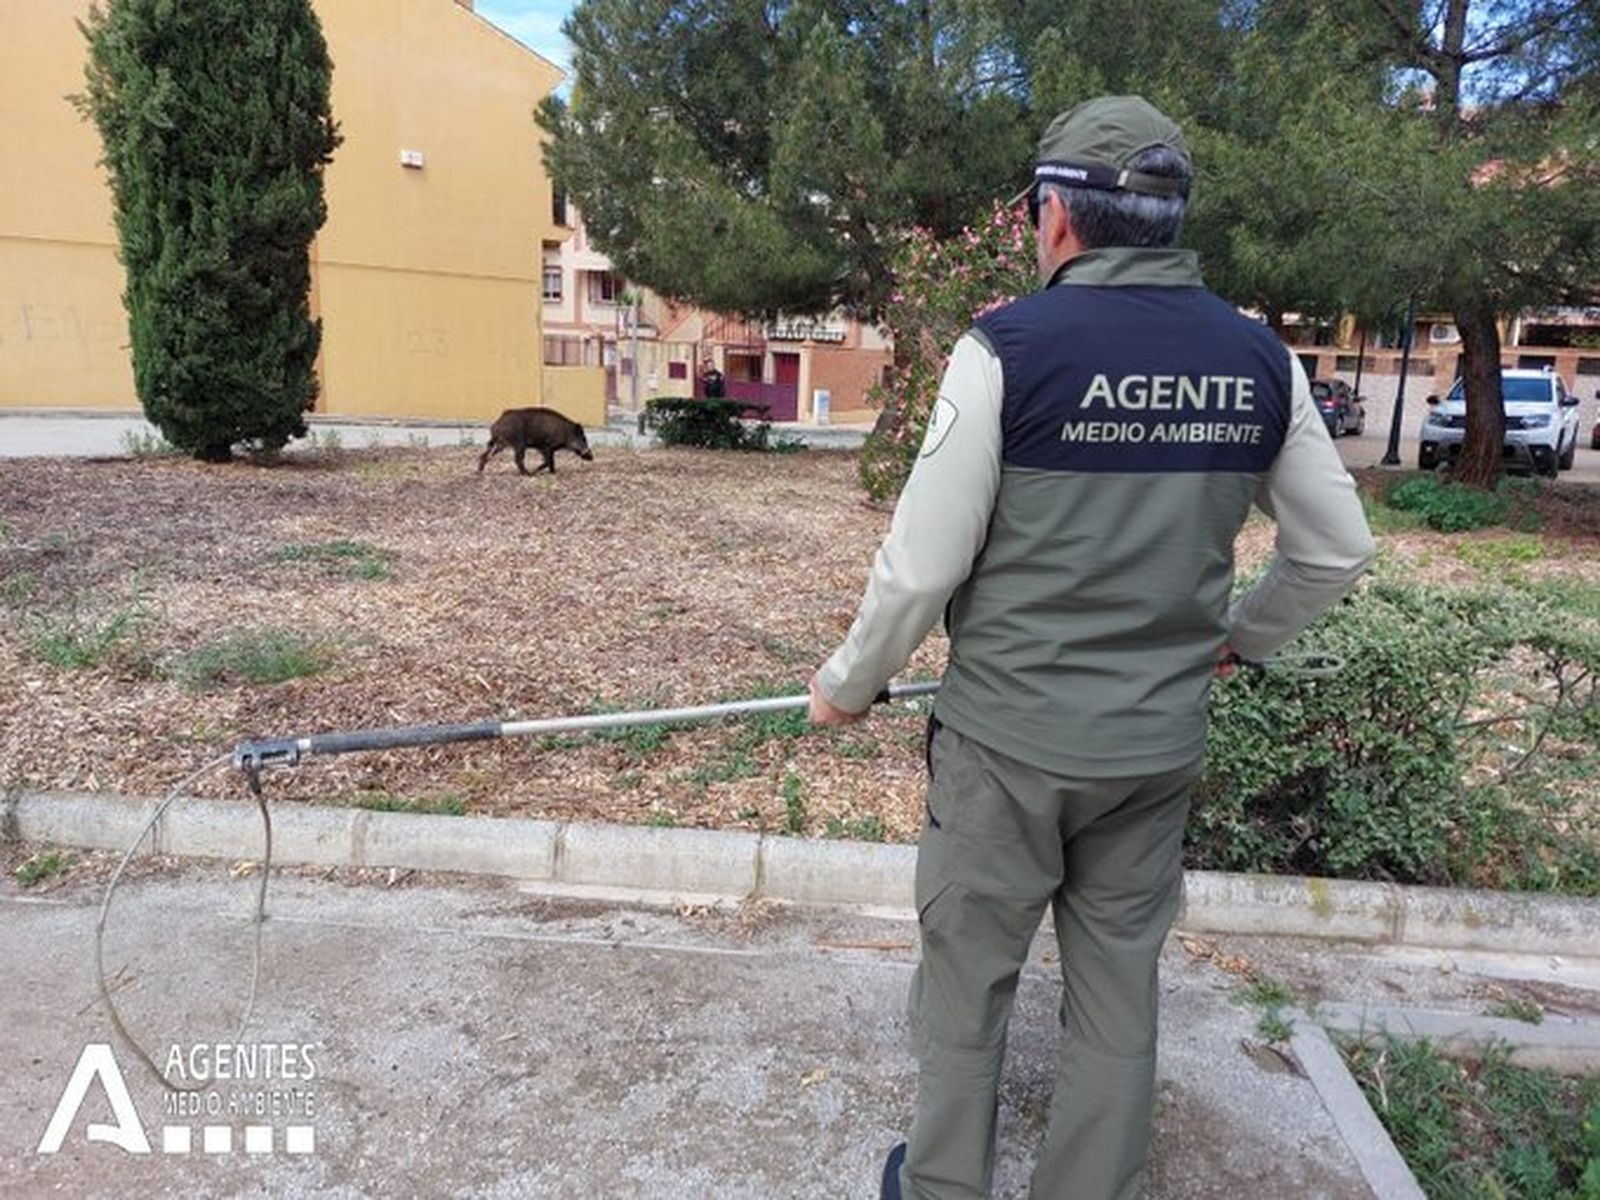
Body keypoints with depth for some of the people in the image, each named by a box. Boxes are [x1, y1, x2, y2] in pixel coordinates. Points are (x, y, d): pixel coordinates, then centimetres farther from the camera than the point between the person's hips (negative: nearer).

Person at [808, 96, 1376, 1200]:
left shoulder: (1010, 347, -14)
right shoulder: (1259, 360, 0)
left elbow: (922, 568, -14)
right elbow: (1338, 552, 9)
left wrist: (848, 685, 2)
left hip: (1008, 738, -4)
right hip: (1160, 746, 4)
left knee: (968, 977, 14)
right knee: (1120, 981, 19)